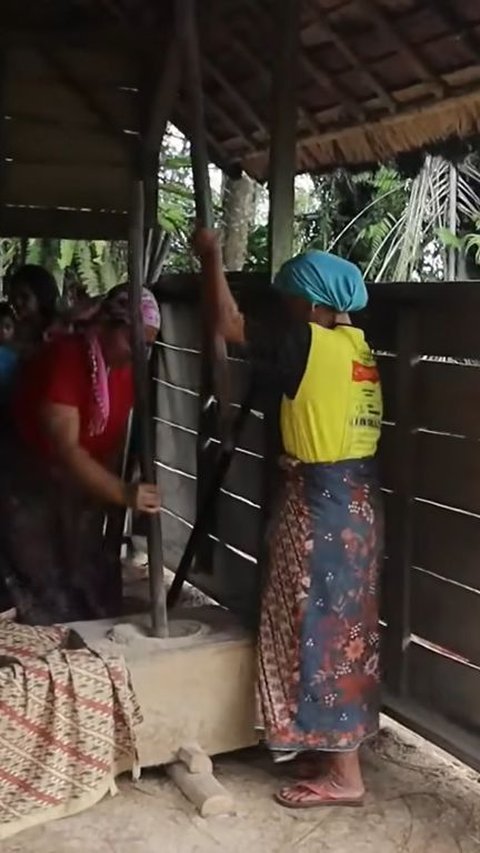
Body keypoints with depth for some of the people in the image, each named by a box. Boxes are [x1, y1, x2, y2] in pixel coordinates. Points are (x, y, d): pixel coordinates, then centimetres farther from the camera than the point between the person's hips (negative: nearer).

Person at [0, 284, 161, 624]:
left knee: (90, 586, 12)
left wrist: (104, 499, 3)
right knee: (45, 594, -4)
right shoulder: (63, 360, -30)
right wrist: (124, 493, -45)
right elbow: (65, 448, -37)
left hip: (79, 485, 7)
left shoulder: (127, 368, -7)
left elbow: (115, 435, 3)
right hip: (28, 484, -7)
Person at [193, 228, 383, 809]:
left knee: (323, 633, 0)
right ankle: (334, 750, 28)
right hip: (357, 500, 9)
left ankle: (343, 776, 10)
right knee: (344, 630, 16)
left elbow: (228, 325, -16)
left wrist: (211, 255, -4)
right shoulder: (358, 349, 10)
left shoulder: (311, 345, -17)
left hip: (321, 505, -9)